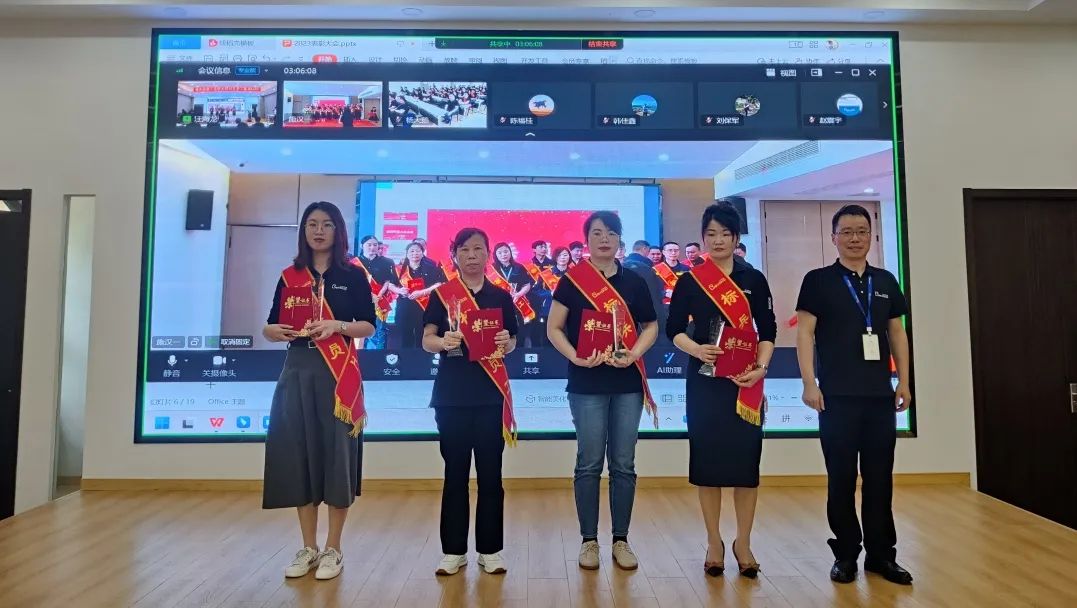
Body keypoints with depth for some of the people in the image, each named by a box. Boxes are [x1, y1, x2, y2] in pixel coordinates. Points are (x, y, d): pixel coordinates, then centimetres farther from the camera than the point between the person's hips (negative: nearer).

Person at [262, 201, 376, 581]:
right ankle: (308, 548, 19)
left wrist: (337, 326, -19)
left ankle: (333, 549, 13)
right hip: (297, 370, 3)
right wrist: (276, 331, -11)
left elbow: (369, 325, -2)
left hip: (338, 373, -3)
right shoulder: (290, 277, 11)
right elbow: (269, 327, 11)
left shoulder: (352, 275, 3)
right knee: (298, 452, 5)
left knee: (335, 452, -1)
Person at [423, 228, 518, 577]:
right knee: (455, 472, 6)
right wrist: (444, 341, -23)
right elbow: (427, 341, -2)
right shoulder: (441, 295, 4)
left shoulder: (501, 297, 8)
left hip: (491, 393, 1)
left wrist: (506, 342, -11)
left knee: (490, 473, 5)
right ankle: (454, 550, 17)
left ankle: (489, 550, 17)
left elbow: (511, 344, 11)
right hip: (452, 393, -1)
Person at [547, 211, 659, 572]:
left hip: (627, 382, 3)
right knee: (589, 463, 3)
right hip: (586, 383, -2)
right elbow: (554, 329, -1)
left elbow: (651, 326, 10)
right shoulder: (572, 281, 0)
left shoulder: (634, 282, 7)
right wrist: (576, 358, -16)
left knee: (623, 464, 7)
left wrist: (633, 354, -8)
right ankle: (589, 540, 16)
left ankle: (621, 540, 20)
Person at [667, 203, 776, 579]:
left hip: (746, 381, 1)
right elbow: (673, 329, 2)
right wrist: (696, 349, -17)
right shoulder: (689, 281, 3)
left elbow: (768, 330, 3)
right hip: (704, 381, 0)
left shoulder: (754, 280, 5)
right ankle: (714, 542, 18)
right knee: (708, 458, 4)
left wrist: (760, 368, -11)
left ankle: (743, 542, 19)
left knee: (746, 458, 3)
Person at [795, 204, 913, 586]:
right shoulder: (818, 280, 0)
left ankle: (881, 553, 21)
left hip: (880, 394, 4)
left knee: (880, 476, 9)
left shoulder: (886, 281, 12)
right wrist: (809, 383, -12)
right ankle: (846, 554, 17)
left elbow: (897, 333, 15)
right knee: (841, 477, 4)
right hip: (838, 395, -3)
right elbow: (805, 332, -5)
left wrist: (904, 382, 8)